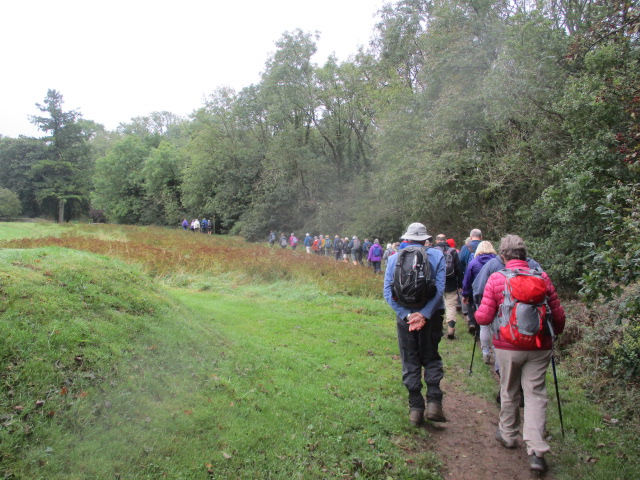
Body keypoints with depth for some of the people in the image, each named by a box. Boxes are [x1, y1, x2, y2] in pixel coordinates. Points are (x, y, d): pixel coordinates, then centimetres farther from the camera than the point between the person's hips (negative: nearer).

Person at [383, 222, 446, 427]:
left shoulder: (394, 258, 1)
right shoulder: (437, 255, -2)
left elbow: (388, 291, -7)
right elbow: (440, 287, -14)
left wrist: (407, 315, -12)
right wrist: (424, 314, -17)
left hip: (405, 316, 1)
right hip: (431, 315, 0)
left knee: (410, 362, 11)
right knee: (431, 358, 16)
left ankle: (415, 408, 14)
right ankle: (433, 402, 6)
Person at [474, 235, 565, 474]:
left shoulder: (496, 278, -10)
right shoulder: (542, 277, -4)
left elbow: (484, 317, -12)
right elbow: (558, 315, 1)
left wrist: (477, 314, 11)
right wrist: (554, 332, 21)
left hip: (508, 347, -1)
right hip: (539, 347, 1)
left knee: (509, 391, 17)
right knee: (535, 393, 6)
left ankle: (507, 434, 35)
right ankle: (536, 451, 1)